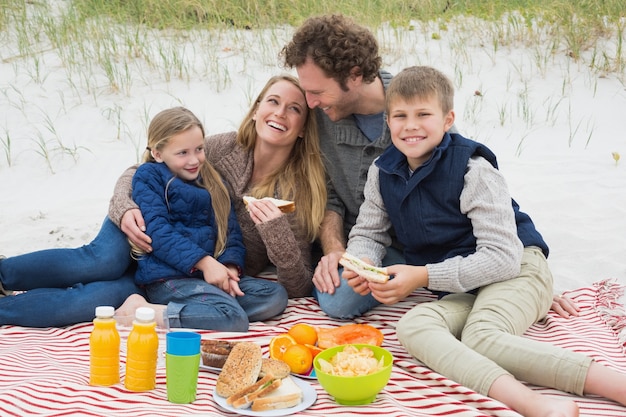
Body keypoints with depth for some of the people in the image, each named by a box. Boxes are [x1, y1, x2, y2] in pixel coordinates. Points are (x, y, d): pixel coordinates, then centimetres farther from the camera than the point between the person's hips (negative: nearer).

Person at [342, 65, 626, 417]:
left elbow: (503, 257, -19)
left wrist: (423, 276, -23)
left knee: (482, 337, -37)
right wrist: (361, 263, -12)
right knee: (412, 326, -29)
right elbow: (368, 232, 14)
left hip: (517, 269, -5)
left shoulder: (473, 169, -15)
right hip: (460, 291, 6)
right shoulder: (383, 173, 4)